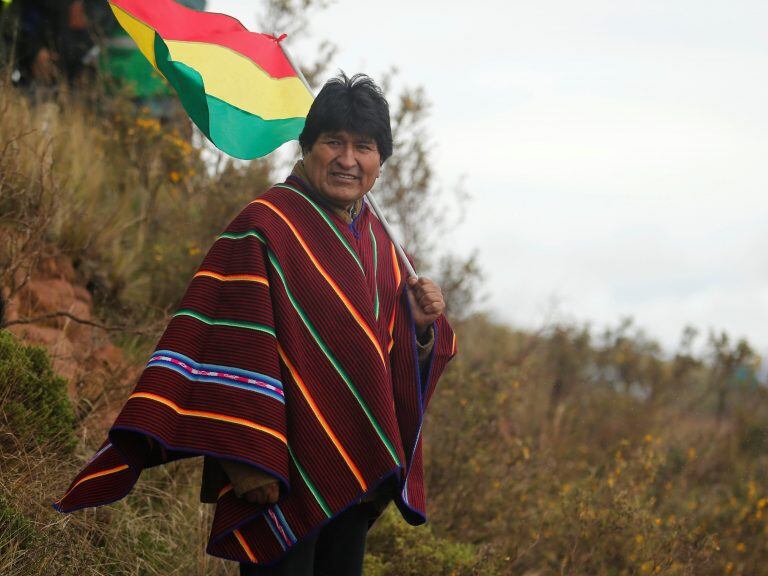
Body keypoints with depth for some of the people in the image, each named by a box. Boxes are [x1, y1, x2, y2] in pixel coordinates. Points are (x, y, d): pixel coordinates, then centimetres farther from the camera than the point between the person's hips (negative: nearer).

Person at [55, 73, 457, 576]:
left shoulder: (374, 239, 12)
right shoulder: (267, 227, -11)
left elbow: (393, 357, 16)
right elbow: (236, 343, -19)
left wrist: (421, 325, -6)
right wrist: (248, 459, -24)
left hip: (354, 472, 8)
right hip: (285, 475, -7)